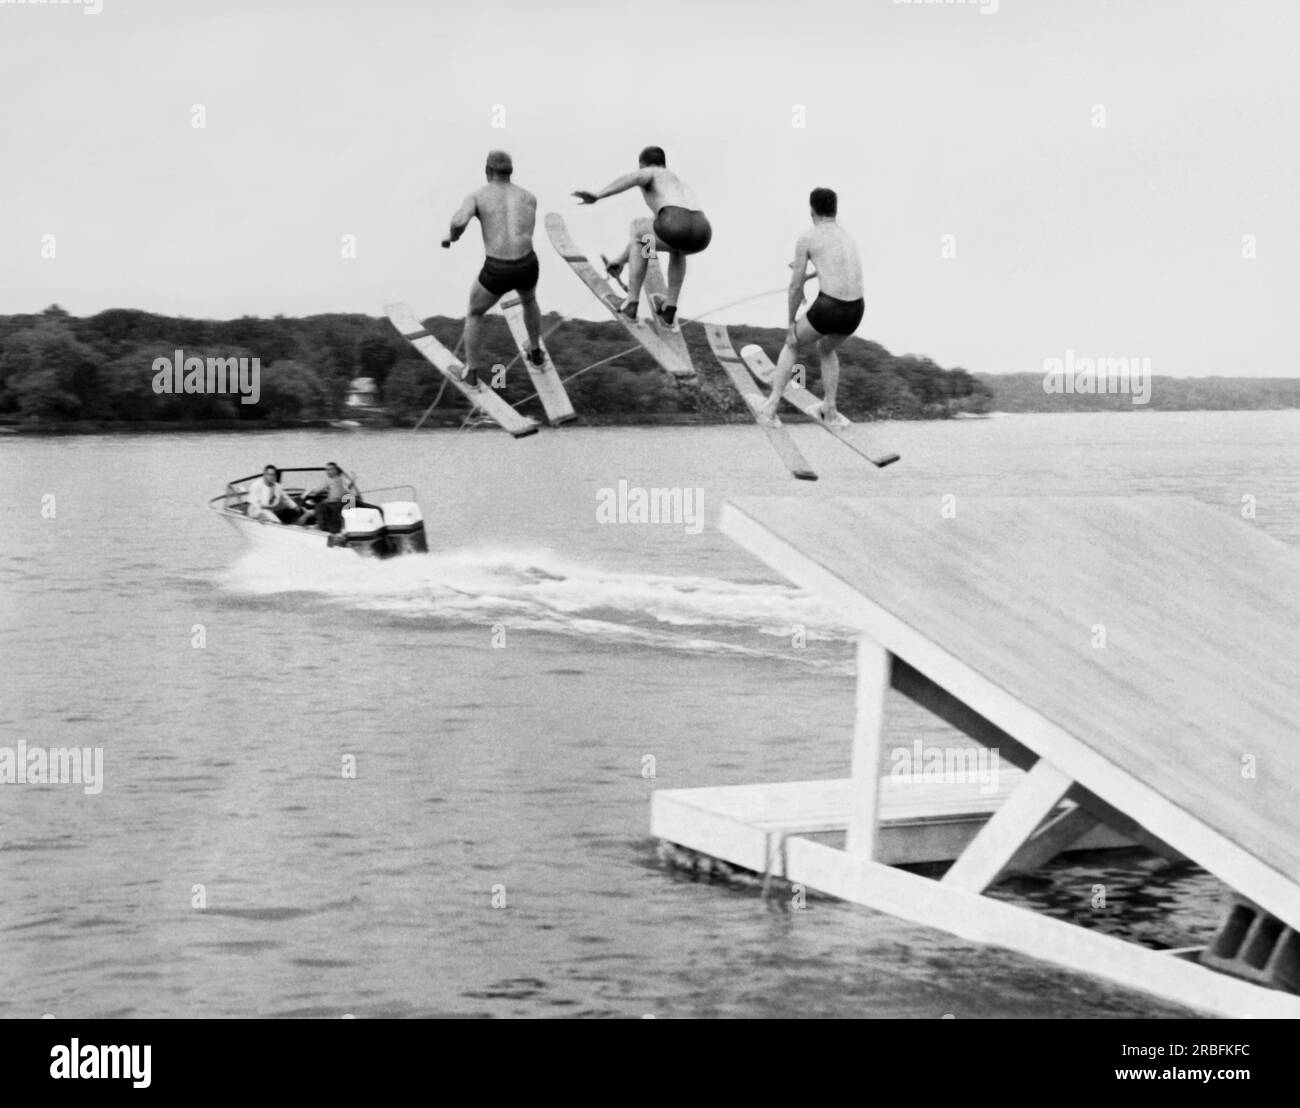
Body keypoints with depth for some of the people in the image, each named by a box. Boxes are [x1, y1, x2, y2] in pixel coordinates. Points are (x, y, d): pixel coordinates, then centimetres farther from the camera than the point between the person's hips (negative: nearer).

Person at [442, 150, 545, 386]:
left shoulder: (477, 196, 3)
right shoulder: (529, 197, 14)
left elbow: (458, 222, -17)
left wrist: (452, 237, 7)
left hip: (498, 272, -3)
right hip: (526, 268, 3)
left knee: (473, 314, 29)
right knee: (528, 300, 41)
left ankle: (471, 372, 31)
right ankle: (536, 354, 56)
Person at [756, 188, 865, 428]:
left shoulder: (806, 237, 4)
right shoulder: (849, 240, 23)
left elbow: (795, 286, 5)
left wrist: (791, 323, 16)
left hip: (827, 308, -5)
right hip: (855, 311, 5)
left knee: (791, 346, 25)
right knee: (826, 349, 37)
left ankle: (771, 408, 17)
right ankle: (830, 410, 28)